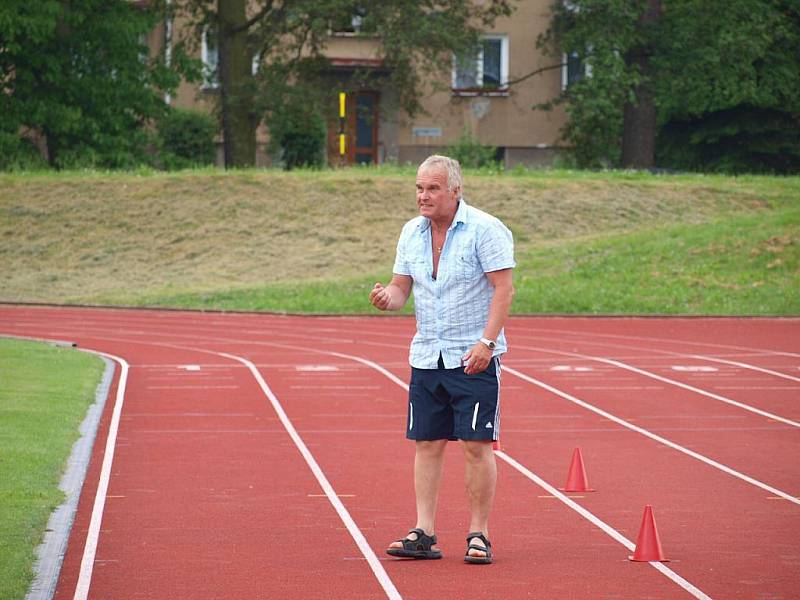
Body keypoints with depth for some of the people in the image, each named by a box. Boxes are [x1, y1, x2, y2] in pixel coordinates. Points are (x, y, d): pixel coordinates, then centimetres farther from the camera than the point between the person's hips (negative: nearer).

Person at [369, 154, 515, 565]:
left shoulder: (485, 230, -9)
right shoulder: (411, 233, 9)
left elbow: (503, 289, -12)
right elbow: (401, 287, 13)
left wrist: (486, 342, -20)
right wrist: (387, 297, -12)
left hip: (474, 359, -6)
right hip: (426, 357, 6)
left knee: (477, 445, -5)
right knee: (426, 443, 4)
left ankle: (478, 535, 1)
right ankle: (423, 534, 6)